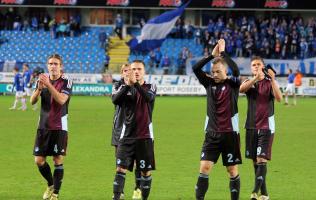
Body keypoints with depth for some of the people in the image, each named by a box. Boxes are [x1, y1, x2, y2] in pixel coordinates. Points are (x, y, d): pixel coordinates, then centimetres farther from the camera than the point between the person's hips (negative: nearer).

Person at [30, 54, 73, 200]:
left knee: (58, 160, -5)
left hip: (59, 126, -4)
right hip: (43, 126, 4)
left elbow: (61, 100, -22)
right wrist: (39, 88, -21)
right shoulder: (42, 80, 6)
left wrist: (48, 85, -30)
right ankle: (50, 184, 27)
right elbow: (32, 101, -2)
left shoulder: (66, 82, -6)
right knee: (39, 160, 3)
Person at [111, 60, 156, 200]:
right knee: (120, 169, -9)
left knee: (146, 172, 2)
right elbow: (115, 99, -16)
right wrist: (128, 85, -28)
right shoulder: (124, 88, 5)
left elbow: (149, 97, -21)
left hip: (145, 136, -1)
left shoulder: (150, 87, 3)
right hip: (127, 136, 1)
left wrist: (136, 83, -34)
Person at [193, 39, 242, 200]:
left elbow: (236, 71, -23)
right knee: (204, 167, -7)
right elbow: (195, 68, -7)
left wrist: (223, 53, -16)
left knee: (232, 170, 3)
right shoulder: (209, 83, 6)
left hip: (229, 134, -2)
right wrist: (212, 55, -11)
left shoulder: (232, 84, -2)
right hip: (212, 134, 2)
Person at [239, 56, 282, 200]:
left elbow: (279, 98, -17)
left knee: (261, 160, -14)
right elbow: (241, 89, -16)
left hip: (266, 127, -4)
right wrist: (256, 78, -30)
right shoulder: (249, 82, 8)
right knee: (255, 161, 7)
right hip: (251, 127, 4)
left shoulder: (269, 82, 0)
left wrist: (273, 79, -28)